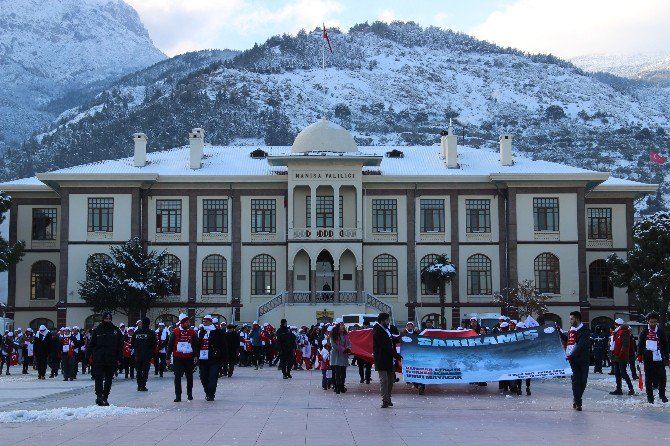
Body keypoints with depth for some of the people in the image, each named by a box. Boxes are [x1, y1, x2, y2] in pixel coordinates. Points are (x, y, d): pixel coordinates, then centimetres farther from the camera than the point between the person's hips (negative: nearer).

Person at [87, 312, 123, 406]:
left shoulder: (116, 331, 6)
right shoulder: (97, 330, 3)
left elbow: (120, 345, 7)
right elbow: (91, 344, 5)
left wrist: (119, 358, 1)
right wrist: (88, 355, -2)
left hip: (111, 359, 2)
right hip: (99, 359, -2)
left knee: (108, 380, 7)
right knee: (99, 378, -10)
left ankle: (105, 397, 15)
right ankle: (99, 396, -11)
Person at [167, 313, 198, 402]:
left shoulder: (192, 332, 2)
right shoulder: (175, 332, -2)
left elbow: (196, 345, 5)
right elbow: (170, 345, 2)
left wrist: (195, 356, -6)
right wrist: (168, 357, 1)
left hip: (189, 358, 2)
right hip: (178, 358, -1)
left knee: (189, 376, 11)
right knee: (177, 377, -3)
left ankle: (190, 394, 25)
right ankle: (178, 396, 1)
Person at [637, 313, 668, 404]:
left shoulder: (660, 332, 7)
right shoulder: (644, 332, 5)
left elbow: (665, 345, 11)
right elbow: (640, 344, 7)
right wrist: (639, 355, -4)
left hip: (659, 358, 0)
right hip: (648, 358, 0)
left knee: (662, 376, -4)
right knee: (649, 378, 3)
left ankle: (662, 394, 15)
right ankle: (650, 396, 11)